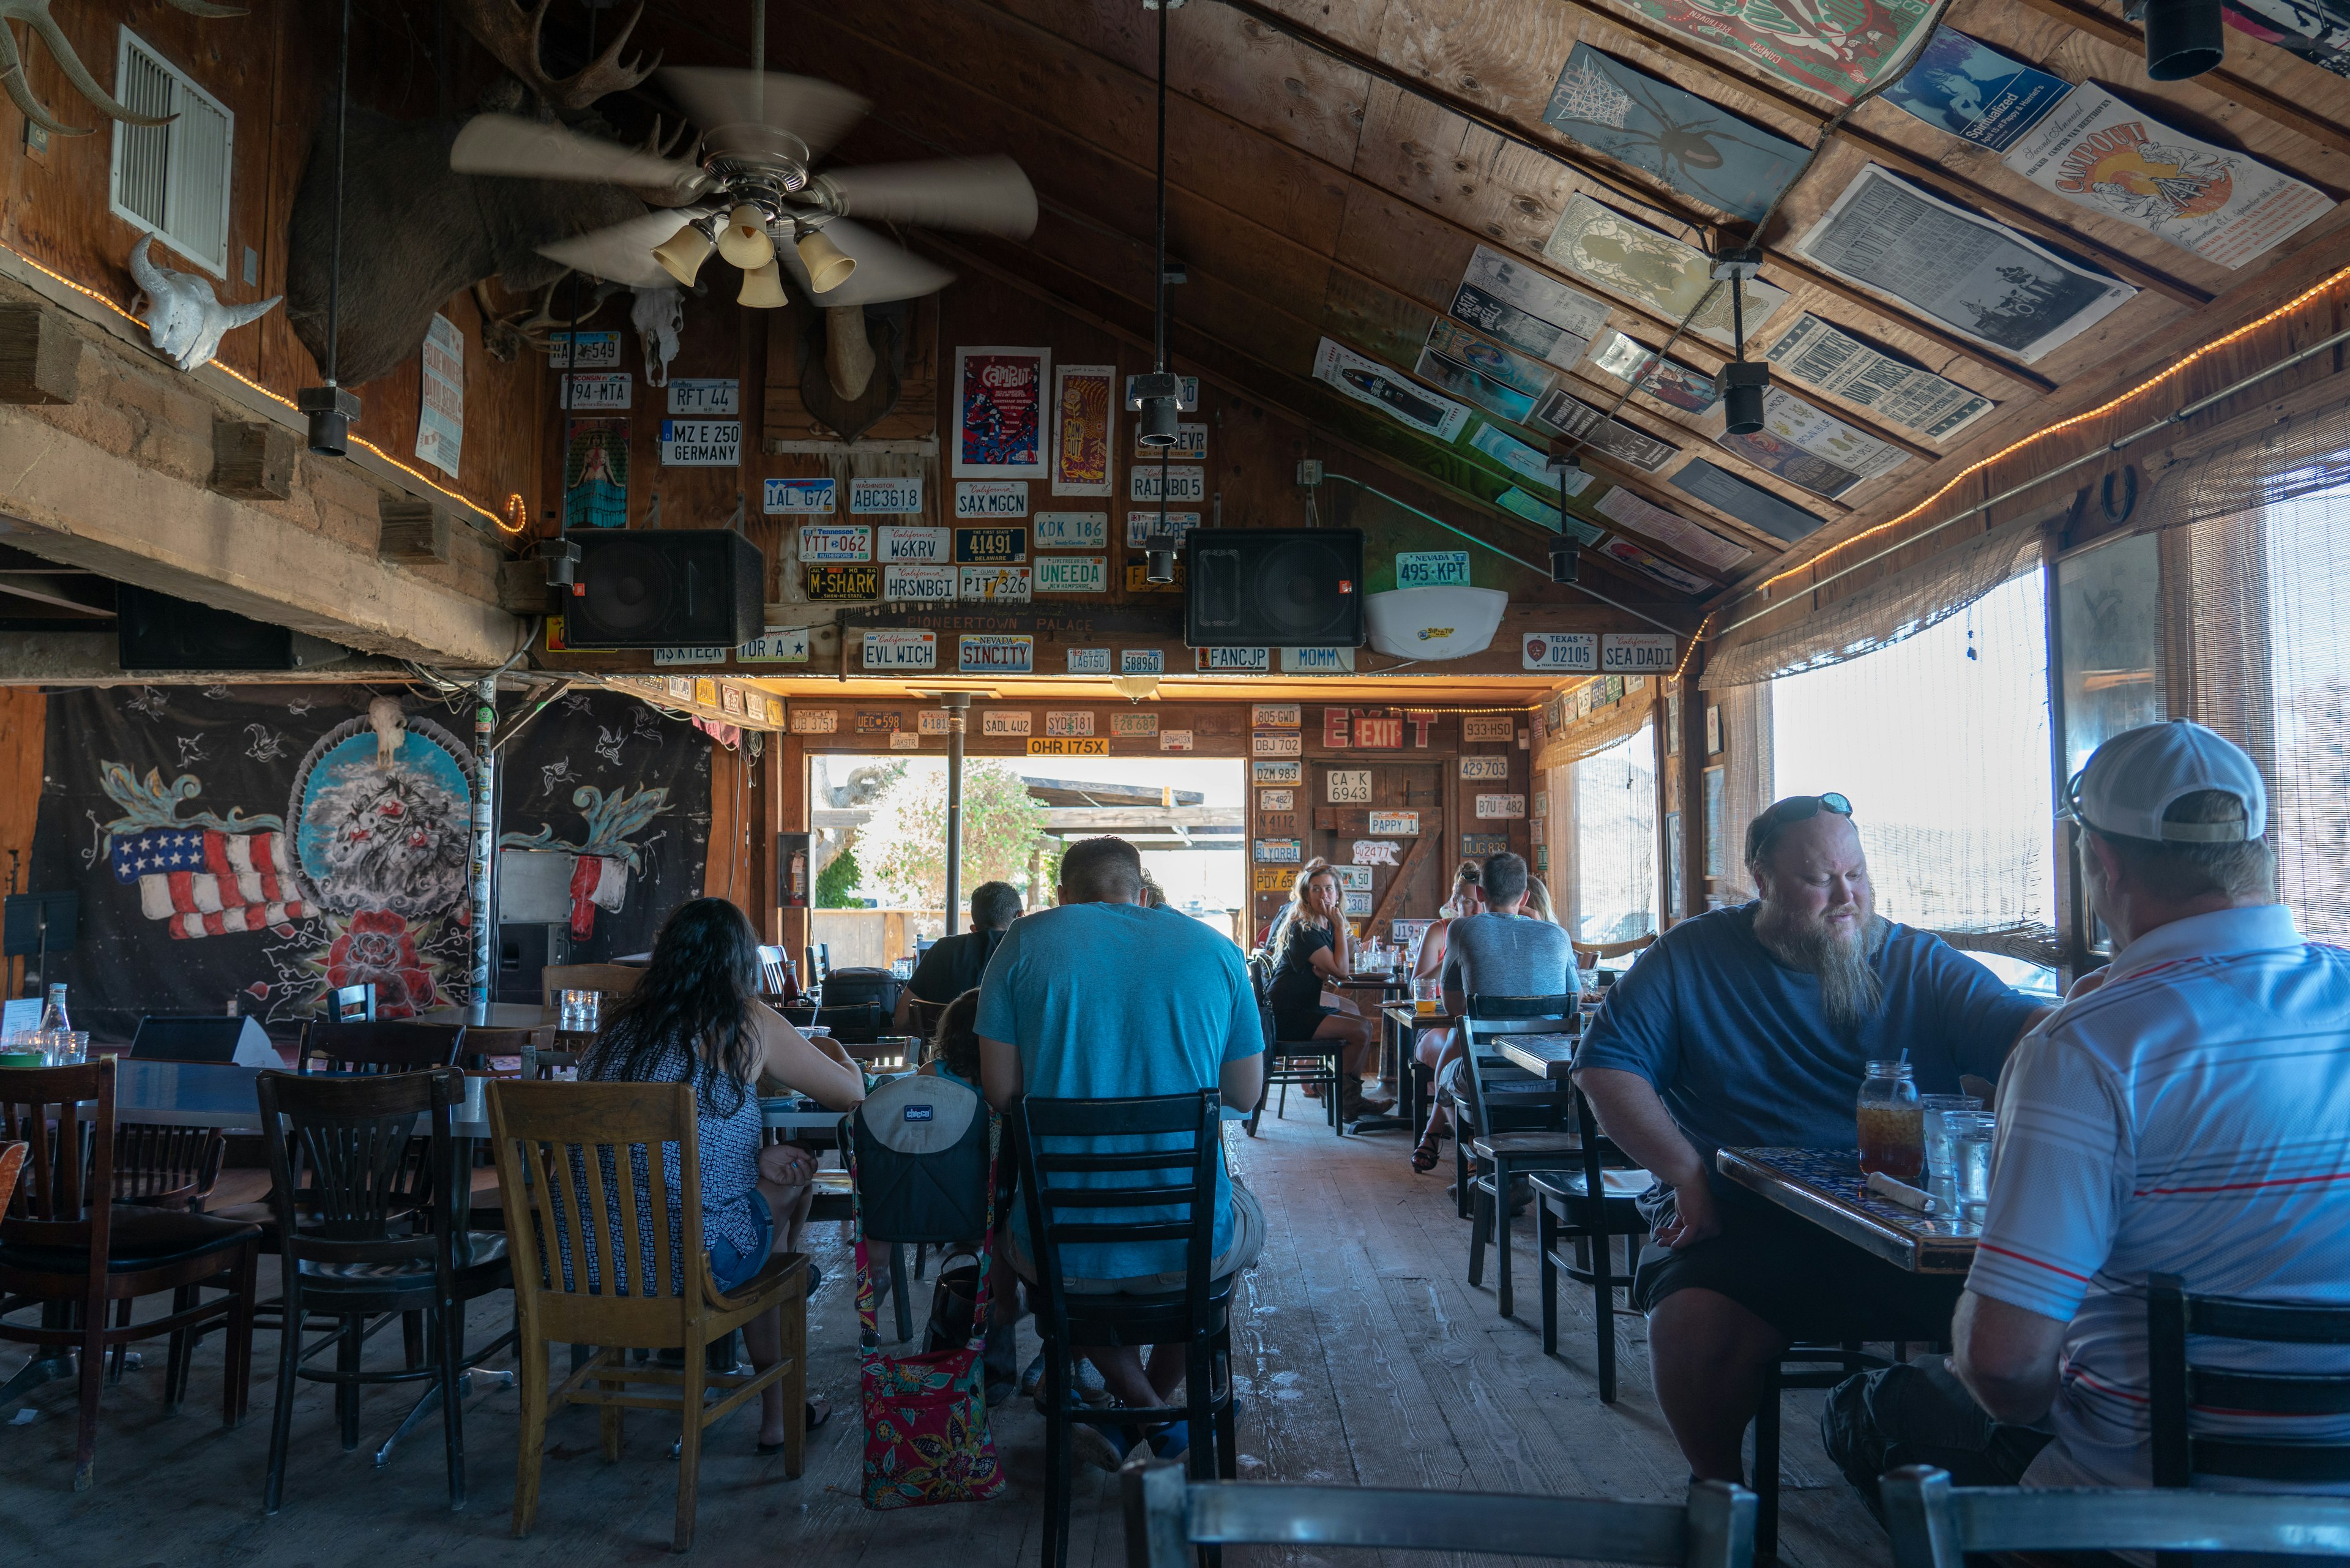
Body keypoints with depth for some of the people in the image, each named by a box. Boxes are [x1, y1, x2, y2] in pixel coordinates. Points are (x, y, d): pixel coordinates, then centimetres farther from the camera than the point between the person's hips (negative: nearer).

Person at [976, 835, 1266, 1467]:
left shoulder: (1027, 942, -1)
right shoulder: (1215, 948, 3)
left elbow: (1000, 1091, -3)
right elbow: (1246, 1093, 9)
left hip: (1061, 1249, -1)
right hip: (1192, 1245, 1)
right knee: (1248, 1221, 37)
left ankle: (1147, 1410, 23)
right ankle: (1155, 1398, 41)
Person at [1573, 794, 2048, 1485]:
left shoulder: (1919, 963, 10)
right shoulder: (1692, 957, 7)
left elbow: (2013, 1027, -6)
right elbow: (1606, 1063, 3)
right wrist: (1687, 1173, -7)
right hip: (1739, 1219, -1)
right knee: (1695, 1324, -29)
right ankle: (1719, 1488, 1)